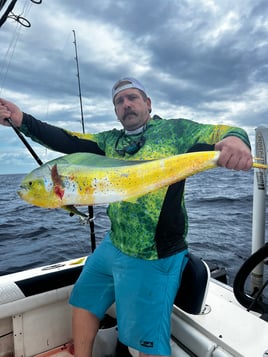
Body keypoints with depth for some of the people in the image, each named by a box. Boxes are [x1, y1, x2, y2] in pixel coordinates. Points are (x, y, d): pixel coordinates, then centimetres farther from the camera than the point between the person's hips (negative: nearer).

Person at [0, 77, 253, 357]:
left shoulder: (175, 130, -5)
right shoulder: (110, 141, 9)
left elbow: (219, 134, -13)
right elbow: (69, 142, 2)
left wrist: (235, 139, -37)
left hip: (154, 257, -6)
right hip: (113, 245, 7)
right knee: (83, 299, 22)